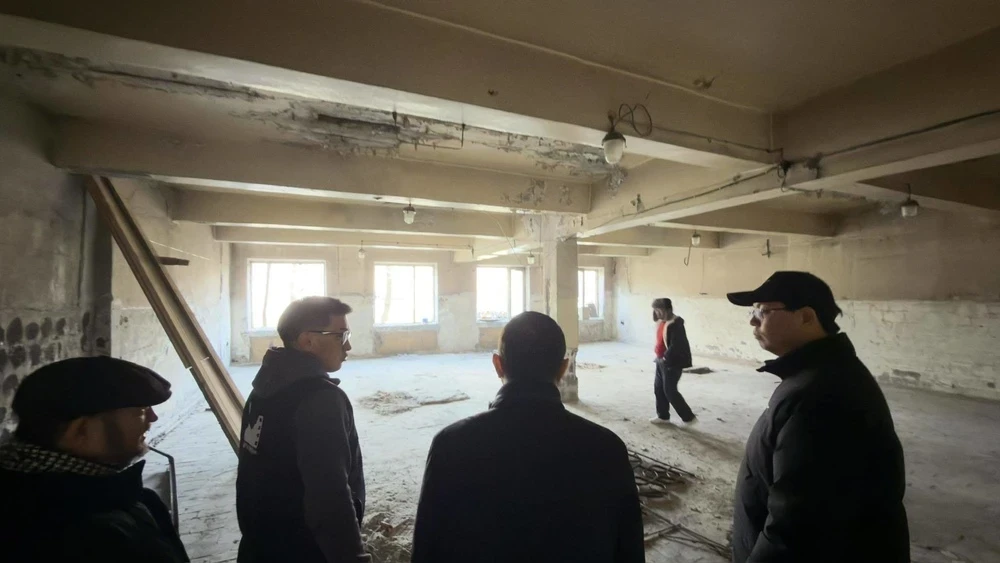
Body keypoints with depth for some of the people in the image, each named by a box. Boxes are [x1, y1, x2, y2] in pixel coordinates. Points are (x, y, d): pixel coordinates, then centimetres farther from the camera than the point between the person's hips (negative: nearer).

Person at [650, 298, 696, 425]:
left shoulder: (675, 324, -21)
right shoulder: (661, 322, 8)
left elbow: (675, 345, -25)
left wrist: (666, 357, -17)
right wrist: (659, 356, 11)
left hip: (672, 363, -9)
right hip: (661, 361, 9)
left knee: (670, 391, -3)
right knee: (658, 388, 13)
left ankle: (689, 417, 12)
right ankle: (663, 416, 26)